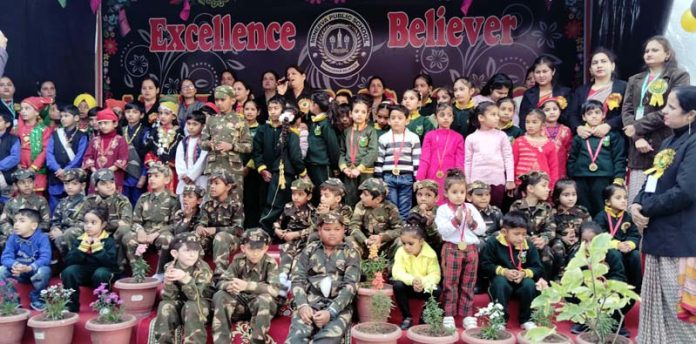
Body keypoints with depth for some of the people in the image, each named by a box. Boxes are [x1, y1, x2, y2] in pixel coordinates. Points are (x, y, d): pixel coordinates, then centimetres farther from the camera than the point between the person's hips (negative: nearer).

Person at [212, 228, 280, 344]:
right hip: (241, 302, 4)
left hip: (262, 305, -3)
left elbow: (274, 290, -28)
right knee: (219, 296, -22)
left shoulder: (270, 263, -15)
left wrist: (247, 285, -38)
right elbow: (221, 283, -9)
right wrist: (230, 286, -35)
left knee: (265, 299, -36)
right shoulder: (238, 261, -5)